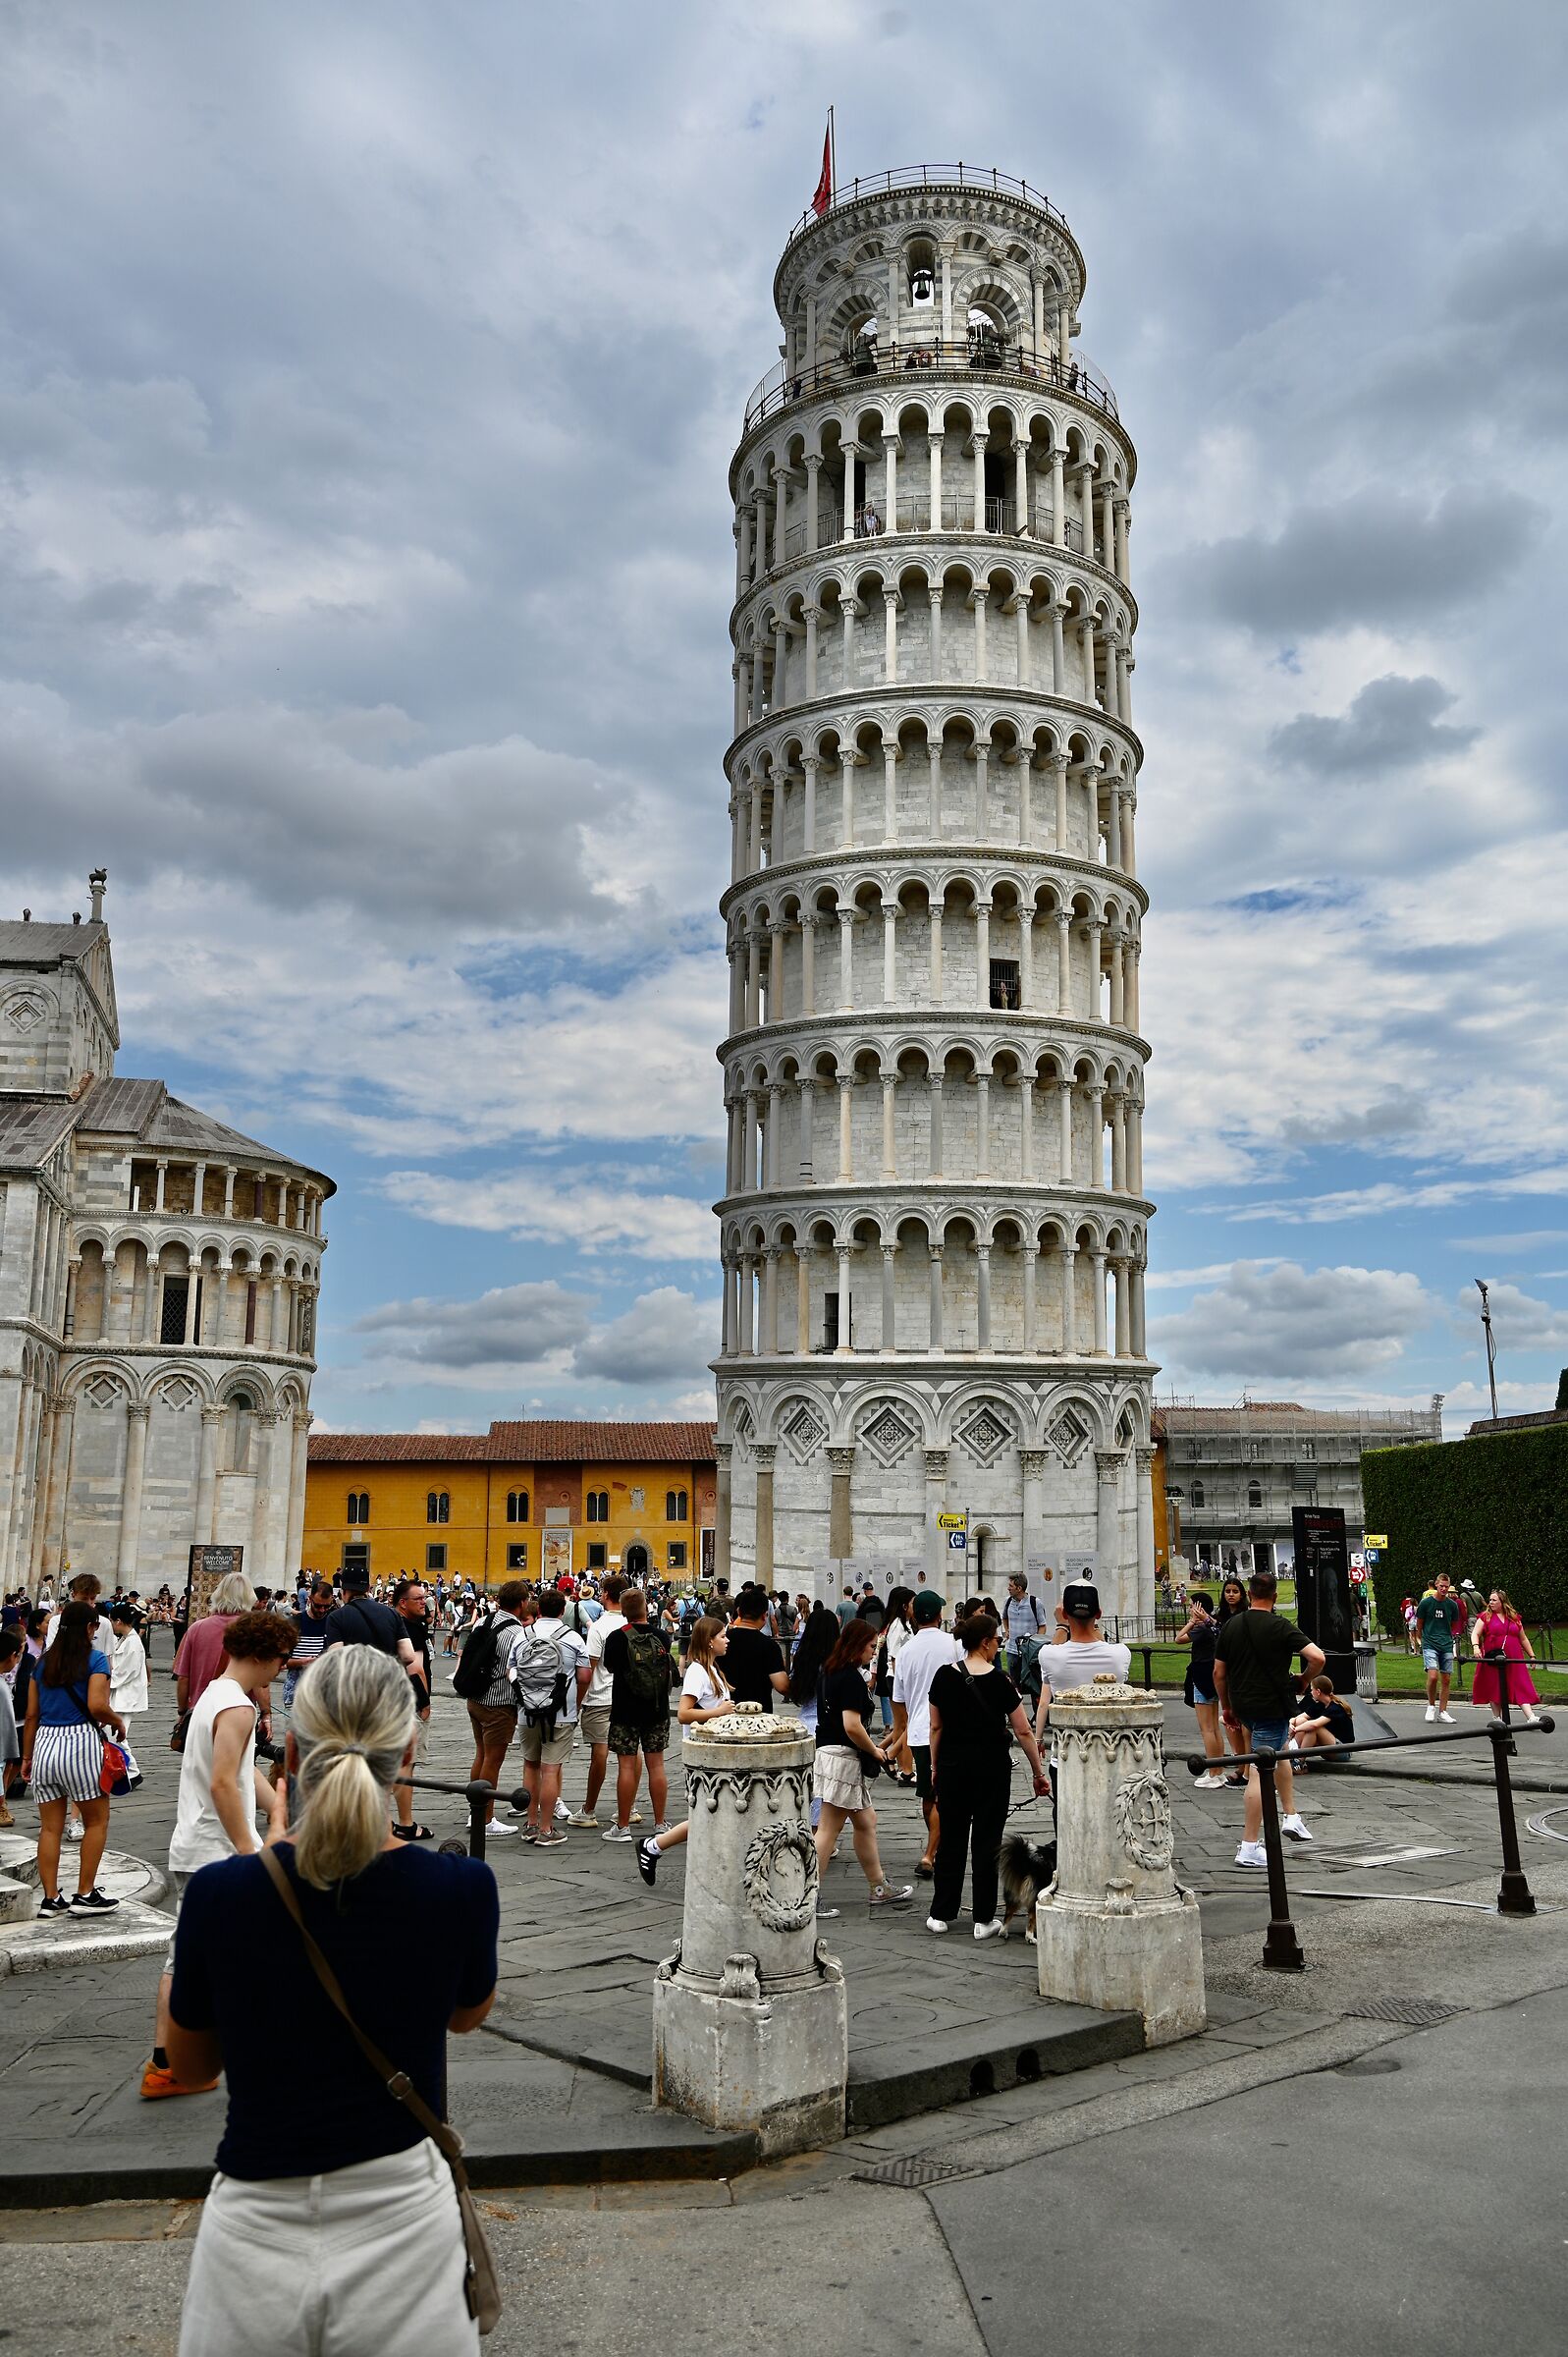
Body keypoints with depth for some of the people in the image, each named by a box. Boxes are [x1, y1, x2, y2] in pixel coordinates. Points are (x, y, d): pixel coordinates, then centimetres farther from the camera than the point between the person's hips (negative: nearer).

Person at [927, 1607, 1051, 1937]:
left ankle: (941, 1914, 18)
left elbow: (936, 1727, 2)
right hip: (992, 1768, -3)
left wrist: (935, 1766, 13)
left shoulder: (945, 1675, -3)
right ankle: (984, 1919, 9)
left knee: (951, 1838, 12)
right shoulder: (1000, 1680, -11)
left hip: (953, 1766, 3)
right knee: (987, 1841, 5)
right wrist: (1039, 1772, 1)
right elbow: (1023, 1731, -8)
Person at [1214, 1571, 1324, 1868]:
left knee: (1280, 1749, 29)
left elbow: (1218, 1672, 7)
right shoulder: (1280, 1627, -12)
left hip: (1243, 1707, 6)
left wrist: (1226, 1706, 19)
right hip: (1273, 1706, -6)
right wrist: (1306, 1680, 0)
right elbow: (1317, 1657, -20)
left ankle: (1291, 1816, 28)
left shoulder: (1231, 1625, 3)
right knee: (1260, 1774, -5)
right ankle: (1249, 1848, -5)